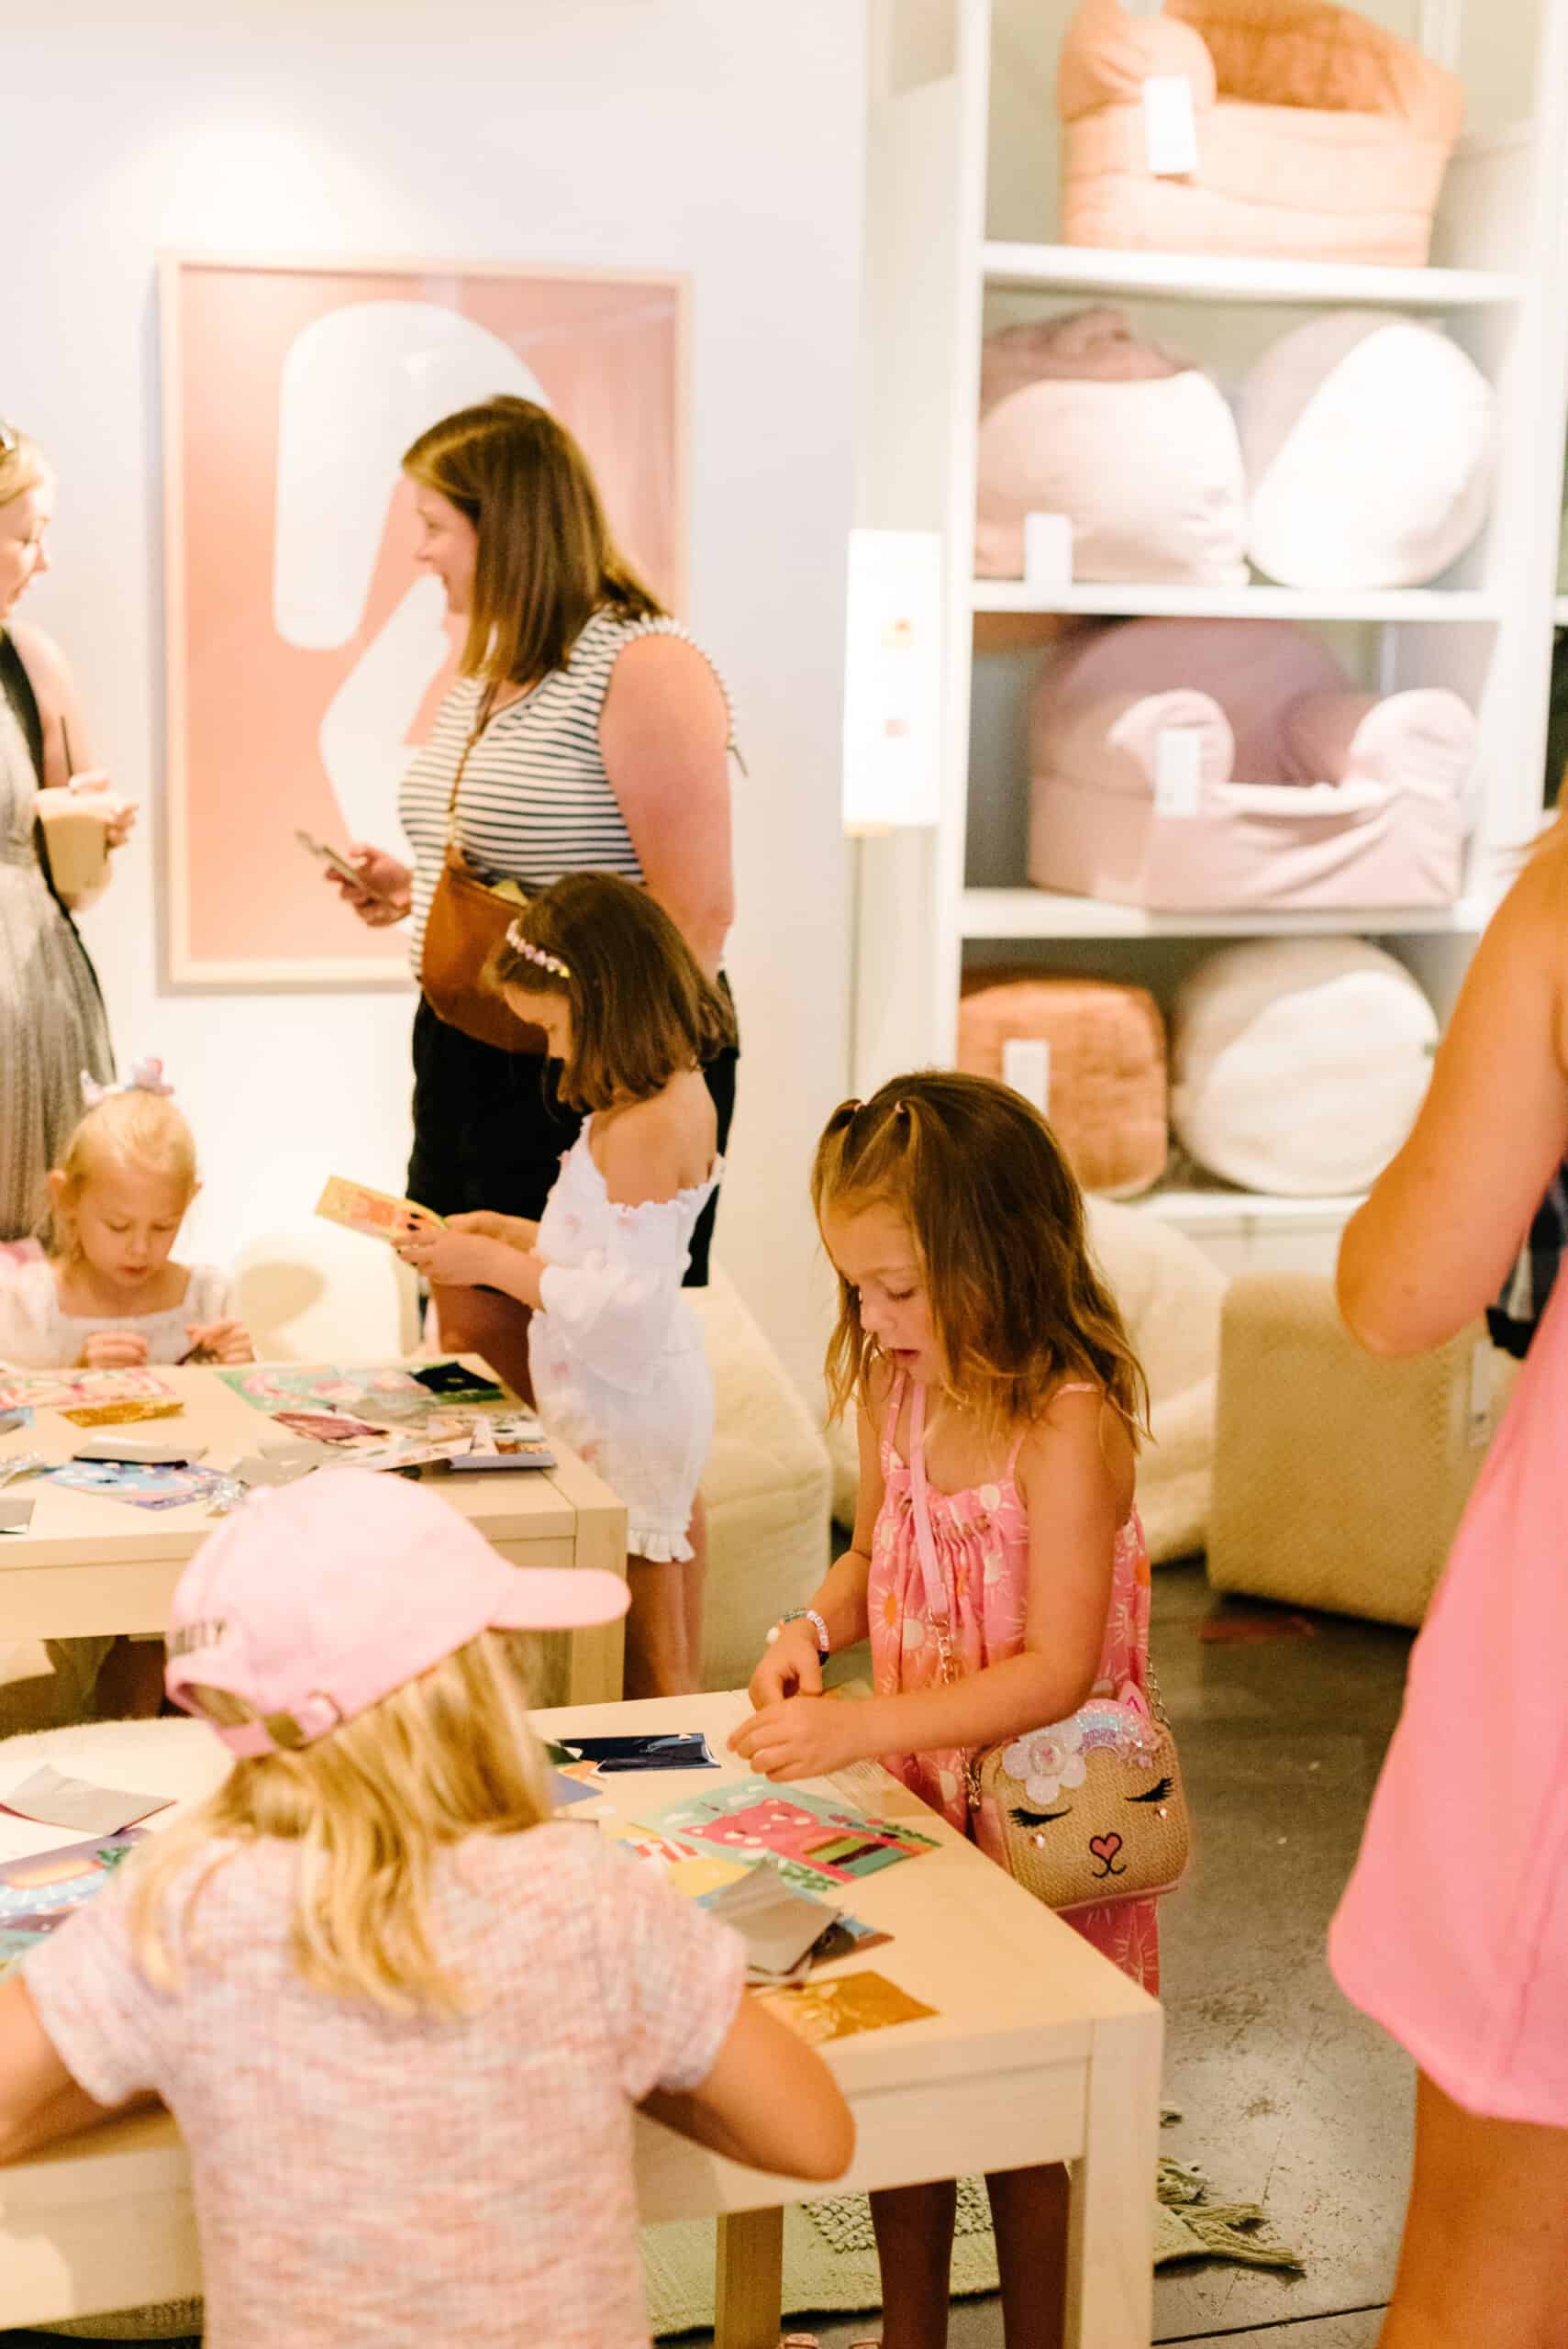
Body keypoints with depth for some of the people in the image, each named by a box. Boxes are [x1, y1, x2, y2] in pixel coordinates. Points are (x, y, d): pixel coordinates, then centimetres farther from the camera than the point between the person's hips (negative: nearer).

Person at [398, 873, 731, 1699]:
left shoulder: (645, 1129, -23)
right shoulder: (674, 1096, 8)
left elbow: (616, 1304, -25)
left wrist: (492, 1263, -16)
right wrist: (503, 1231, 9)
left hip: (625, 1407, -10)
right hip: (638, 1392, 10)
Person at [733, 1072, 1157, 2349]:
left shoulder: (1069, 1425, -24)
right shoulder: (899, 1390, -2)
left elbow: (1055, 1673, -26)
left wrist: (856, 1729, -31)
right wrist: (813, 1629, -7)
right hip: (915, 1796, 7)